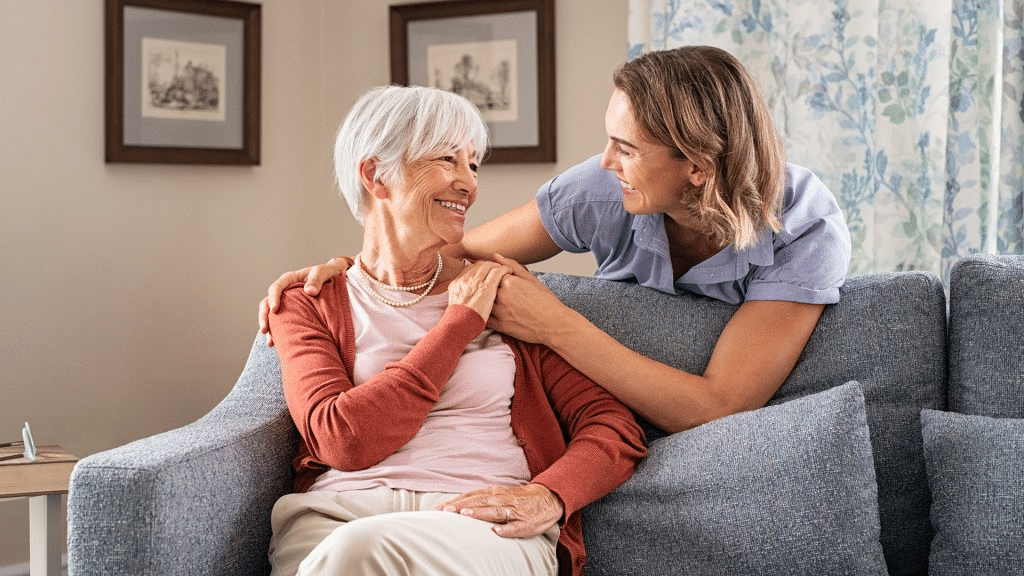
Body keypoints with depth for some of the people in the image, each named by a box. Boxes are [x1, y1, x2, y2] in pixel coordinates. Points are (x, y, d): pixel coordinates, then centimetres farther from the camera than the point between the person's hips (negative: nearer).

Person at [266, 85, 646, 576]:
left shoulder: (499, 286, 16)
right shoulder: (310, 303, 13)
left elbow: (615, 426, 8)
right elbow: (343, 440, -7)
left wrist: (549, 496, -14)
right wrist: (461, 322, -2)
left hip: (486, 522, 0)